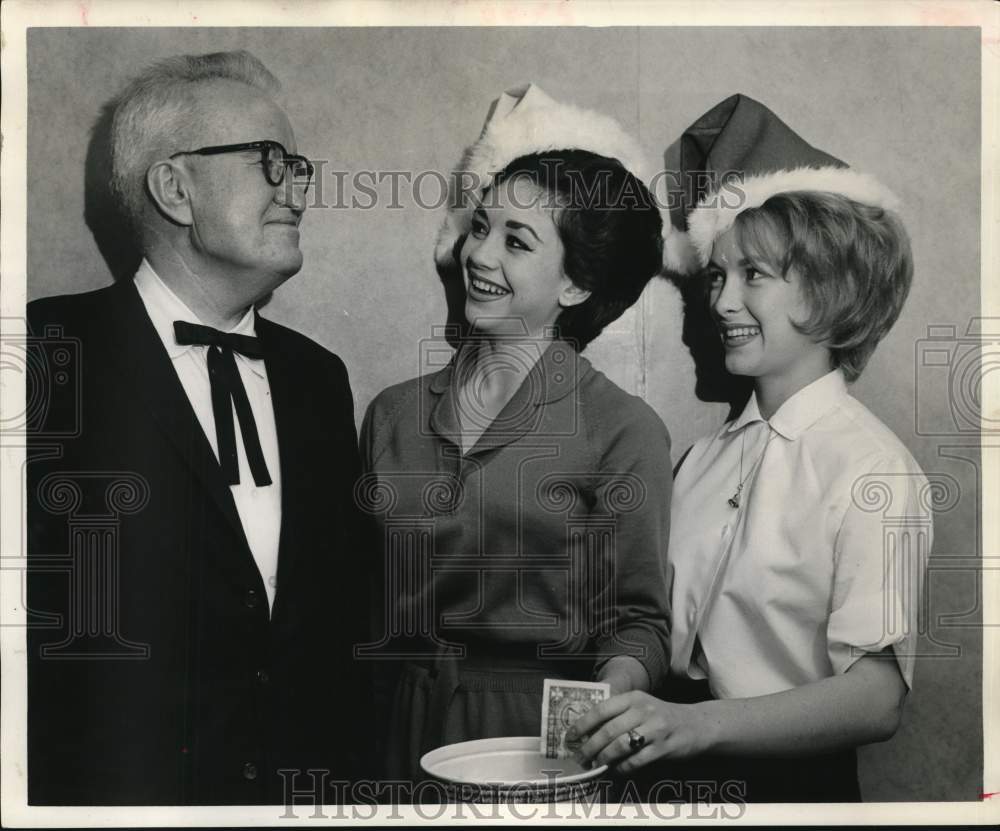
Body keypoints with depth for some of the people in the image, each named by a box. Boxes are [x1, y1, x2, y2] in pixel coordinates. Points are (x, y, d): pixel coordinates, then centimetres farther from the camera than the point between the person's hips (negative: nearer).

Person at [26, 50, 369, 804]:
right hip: (116, 790, -5)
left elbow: (338, 615, 10)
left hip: (305, 785, 5)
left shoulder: (317, 376, 8)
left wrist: (343, 769, 4)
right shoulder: (52, 354, -11)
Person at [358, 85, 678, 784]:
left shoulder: (624, 431, -7)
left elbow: (636, 615, -4)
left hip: (539, 742, -3)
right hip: (398, 736, 3)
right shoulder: (392, 414, 5)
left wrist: (612, 687, -24)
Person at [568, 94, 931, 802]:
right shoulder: (706, 457, 6)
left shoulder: (876, 473, -11)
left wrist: (697, 724, -29)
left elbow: (877, 698, -18)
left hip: (790, 778, -3)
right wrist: (613, 702, -6)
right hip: (670, 770, 3)